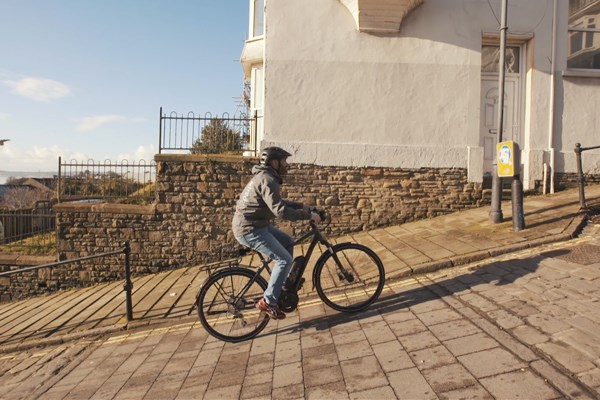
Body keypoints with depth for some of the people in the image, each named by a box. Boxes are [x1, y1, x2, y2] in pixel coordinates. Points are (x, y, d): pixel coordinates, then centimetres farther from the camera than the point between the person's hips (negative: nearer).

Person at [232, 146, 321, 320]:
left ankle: (284, 286, 26)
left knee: (288, 242, 18)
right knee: (284, 260, -9)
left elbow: (279, 203, 25)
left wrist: (301, 205, 17)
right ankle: (268, 302, -1)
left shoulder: (265, 177, 13)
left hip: (255, 225, 10)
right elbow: (281, 211, -28)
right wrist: (308, 215, -20)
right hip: (250, 229, -10)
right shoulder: (267, 180, -20)